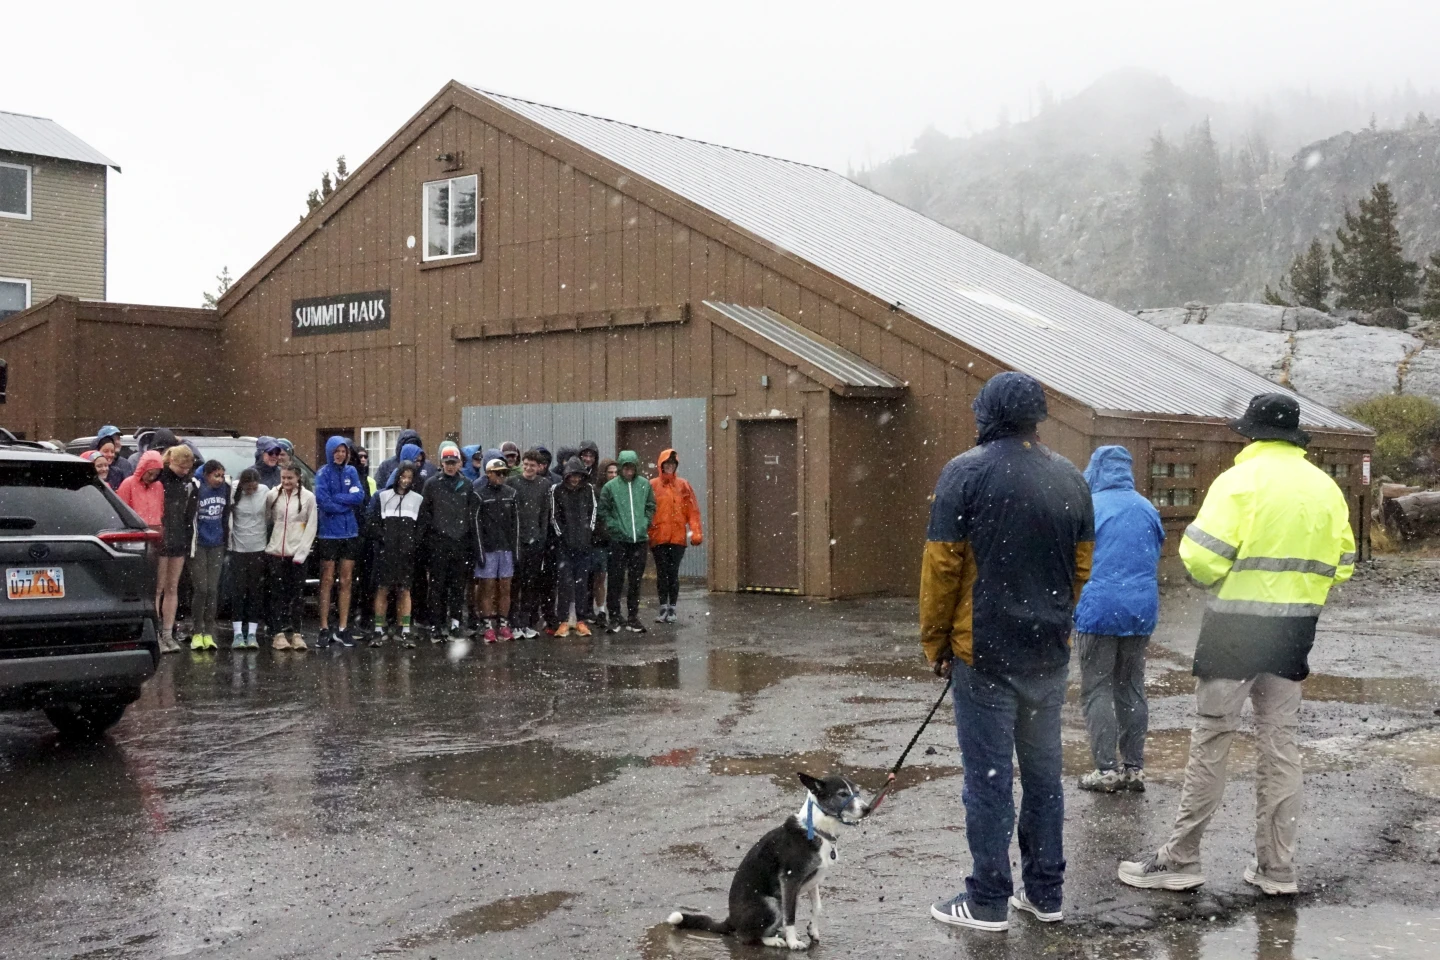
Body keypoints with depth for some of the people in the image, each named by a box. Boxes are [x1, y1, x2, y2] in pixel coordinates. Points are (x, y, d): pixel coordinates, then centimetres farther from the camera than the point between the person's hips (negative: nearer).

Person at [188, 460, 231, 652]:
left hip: (217, 546, 4)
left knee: (212, 590, 3)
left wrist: (227, 542, 19)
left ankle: (209, 633, 7)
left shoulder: (225, 489, 5)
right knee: (200, 589, -4)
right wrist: (189, 544, -10)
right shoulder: (197, 489, -11)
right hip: (199, 545, -4)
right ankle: (197, 633, 5)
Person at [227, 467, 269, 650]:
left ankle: (252, 633, 10)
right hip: (238, 549, -1)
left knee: (256, 592, 5)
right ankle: (237, 633, 6)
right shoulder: (234, 491, -10)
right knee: (238, 591, 1)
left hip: (259, 549, 1)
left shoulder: (265, 491, -5)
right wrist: (229, 539, -5)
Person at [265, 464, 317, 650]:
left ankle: (296, 634, 7)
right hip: (275, 551, 1)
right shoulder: (272, 496, 4)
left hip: (297, 553, -1)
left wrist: (301, 553, -6)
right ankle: (279, 634, 3)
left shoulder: (308, 497, 0)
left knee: (295, 594, 2)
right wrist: (263, 544, -2)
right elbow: (265, 520, 7)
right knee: (277, 594, 1)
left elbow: (311, 527, -1)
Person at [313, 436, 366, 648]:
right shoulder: (323, 473, -5)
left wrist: (335, 498, -13)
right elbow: (323, 501, -16)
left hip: (350, 533, 4)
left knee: (346, 581, 6)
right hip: (328, 533, -4)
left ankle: (343, 630, 12)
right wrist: (347, 502, -8)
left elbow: (360, 497, -4)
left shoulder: (351, 471, 7)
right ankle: (324, 629, 5)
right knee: (327, 581, 1)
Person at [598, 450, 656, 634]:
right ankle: (614, 617, 7)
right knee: (616, 580, -1)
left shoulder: (644, 484, 4)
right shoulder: (610, 487, -4)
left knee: (636, 580, 9)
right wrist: (614, 526, -7)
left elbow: (651, 507, 13)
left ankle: (633, 617, 18)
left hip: (640, 539, 3)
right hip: (619, 540, -3)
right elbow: (603, 511, 0)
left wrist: (644, 523, 2)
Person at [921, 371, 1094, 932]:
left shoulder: (965, 472, -10)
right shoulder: (1070, 479, 6)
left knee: (988, 776, 1)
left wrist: (935, 642, -1)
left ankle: (989, 902, 7)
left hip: (984, 651, -5)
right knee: (1043, 771, 14)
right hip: (1050, 654, 5)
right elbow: (1081, 566, 12)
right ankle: (1045, 893, 22)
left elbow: (942, 565, -10)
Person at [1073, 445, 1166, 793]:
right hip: (1141, 609, 5)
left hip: (1099, 610, -5)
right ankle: (1134, 768, 15)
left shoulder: (1089, 508, -9)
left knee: (1097, 690, 2)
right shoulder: (1148, 509, 7)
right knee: (1132, 689, 13)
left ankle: (1108, 769, -2)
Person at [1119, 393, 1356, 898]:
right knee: (1280, 742, 12)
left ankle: (1181, 857, 7)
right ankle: (1277, 866, 17)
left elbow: (1201, 555, -18)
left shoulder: (1240, 480, -10)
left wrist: (1215, 581, 3)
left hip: (1236, 626, -5)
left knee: (1211, 739, 1)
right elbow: (1340, 564, 8)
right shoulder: (1325, 487, 7)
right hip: (1296, 629, 5)